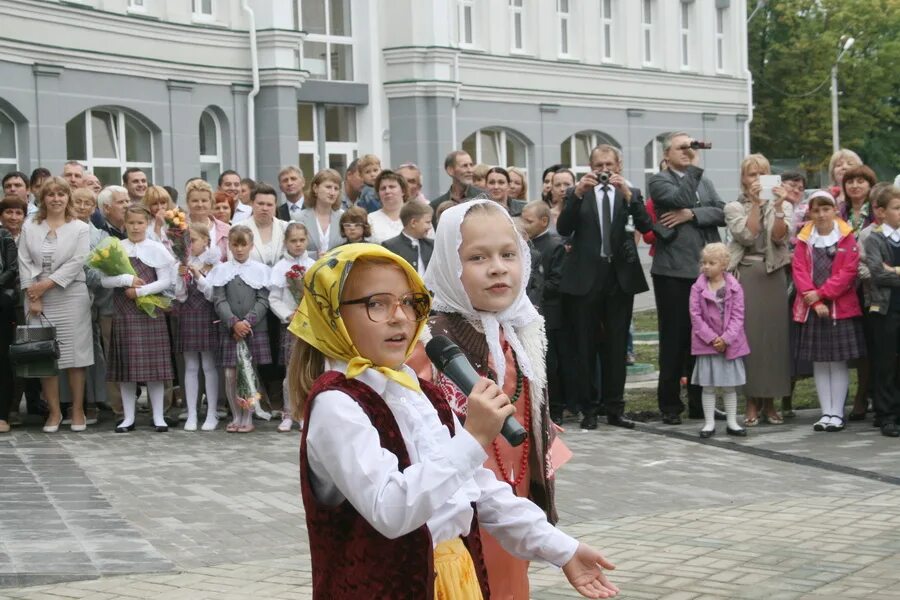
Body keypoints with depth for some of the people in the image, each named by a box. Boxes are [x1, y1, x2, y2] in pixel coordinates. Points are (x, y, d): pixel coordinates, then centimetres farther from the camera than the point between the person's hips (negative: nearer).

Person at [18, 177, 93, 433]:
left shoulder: (80, 228, 3)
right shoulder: (29, 227, 8)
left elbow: (76, 263, -6)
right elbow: (25, 263, 2)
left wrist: (46, 284, -12)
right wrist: (33, 296, -8)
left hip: (71, 297, -2)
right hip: (38, 298, 2)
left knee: (74, 353, -1)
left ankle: (78, 410, 8)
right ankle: (54, 411, 9)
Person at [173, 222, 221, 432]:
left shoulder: (213, 263, -4)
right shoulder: (183, 263, 5)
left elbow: (213, 295, -7)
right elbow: (180, 296, 1)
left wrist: (199, 276, -16)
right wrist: (181, 276, -13)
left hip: (207, 317, -3)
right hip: (187, 317, 3)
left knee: (209, 366, 1)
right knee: (190, 367, 5)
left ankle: (212, 414, 6)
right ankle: (191, 415, 8)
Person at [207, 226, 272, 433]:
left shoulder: (260, 270, 3)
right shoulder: (222, 270, 6)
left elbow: (263, 301, -1)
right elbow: (219, 300, -1)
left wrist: (248, 322, -13)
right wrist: (234, 323, -14)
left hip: (254, 328, -1)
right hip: (229, 328, 1)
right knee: (230, 375, 1)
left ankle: (248, 418, 9)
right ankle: (236, 416, 14)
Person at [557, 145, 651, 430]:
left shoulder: (631, 193, 8)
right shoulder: (577, 193, 5)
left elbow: (645, 226, -7)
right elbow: (563, 229, -8)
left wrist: (627, 193, -17)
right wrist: (577, 193, -18)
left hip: (620, 278, 1)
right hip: (585, 278, -1)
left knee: (616, 346, 6)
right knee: (585, 346, 3)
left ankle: (614, 408, 13)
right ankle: (588, 409, 10)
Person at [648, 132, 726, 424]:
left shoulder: (704, 181, 19)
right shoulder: (658, 181, 3)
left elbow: (722, 213, 5)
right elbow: (679, 198, -17)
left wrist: (691, 214, -9)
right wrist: (693, 168, -9)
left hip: (705, 270, 5)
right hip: (673, 271, -5)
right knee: (673, 338, -1)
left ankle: (699, 403, 14)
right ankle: (670, 405, 5)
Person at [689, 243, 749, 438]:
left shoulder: (734, 287, -3)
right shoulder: (698, 288, -3)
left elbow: (737, 316, -5)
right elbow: (695, 315, -7)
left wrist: (726, 338, -15)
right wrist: (711, 338, -14)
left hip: (729, 344, 1)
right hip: (706, 343, -1)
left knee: (729, 385, 9)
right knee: (708, 386, 4)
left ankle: (732, 423, 17)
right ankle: (709, 423, 11)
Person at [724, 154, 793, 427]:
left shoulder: (784, 206, 10)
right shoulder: (734, 207, 7)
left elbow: (780, 237, -7)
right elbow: (746, 235, -9)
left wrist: (778, 206, -18)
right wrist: (755, 204, -12)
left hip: (774, 276, 1)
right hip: (745, 276, -1)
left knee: (774, 335, -1)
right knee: (747, 336, -5)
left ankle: (770, 402, 9)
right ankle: (752, 403, 3)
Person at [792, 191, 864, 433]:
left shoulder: (847, 238, -1)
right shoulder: (804, 240, 6)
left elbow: (848, 272, -9)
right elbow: (800, 272, -1)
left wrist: (821, 294, -15)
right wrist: (815, 302, -13)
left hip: (841, 307, -2)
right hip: (812, 309, 2)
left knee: (838, 362, 0)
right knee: (819, 363, 5)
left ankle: (837, 413, 5)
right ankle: (826, 412, 11)